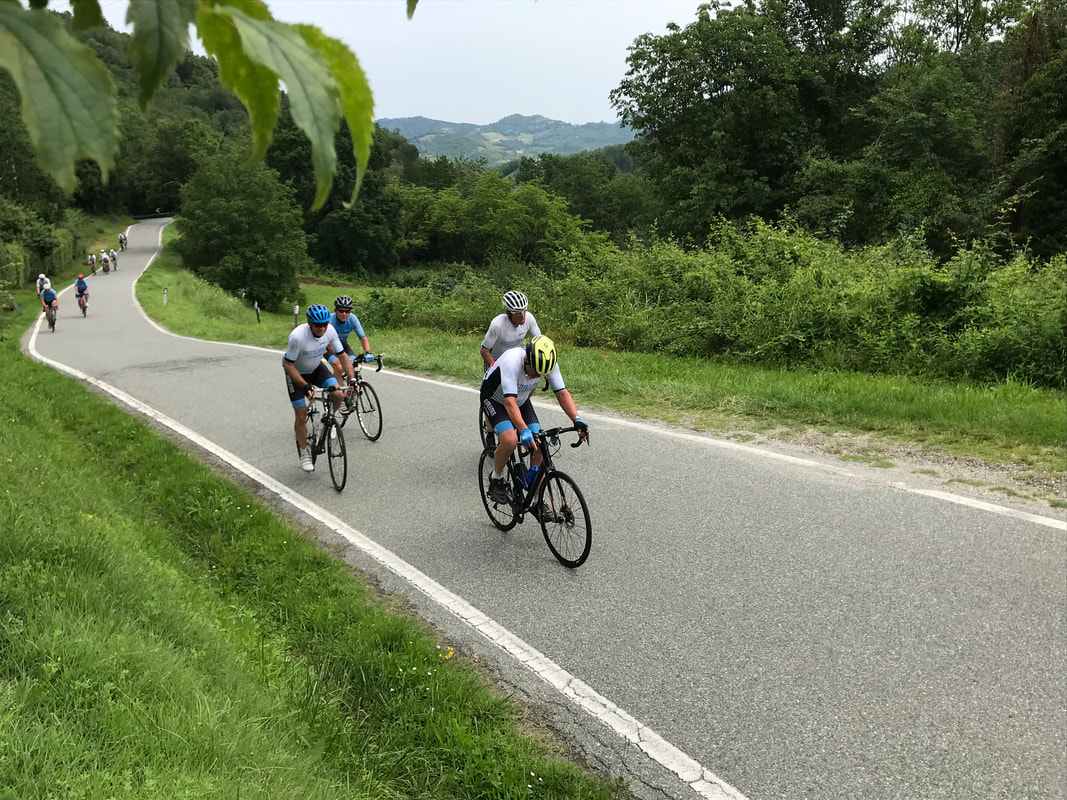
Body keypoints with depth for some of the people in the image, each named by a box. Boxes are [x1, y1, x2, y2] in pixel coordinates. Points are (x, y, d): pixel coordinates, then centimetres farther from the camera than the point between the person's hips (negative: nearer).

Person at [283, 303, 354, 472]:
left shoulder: (330, 331, -23)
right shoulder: (298, 336, -36)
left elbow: (342, 356, -12)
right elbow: (289, 365, -27)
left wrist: (353, 380, -21)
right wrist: (305, 386, -35)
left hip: (316, 368, 4)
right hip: (297, 372, -4)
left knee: (338, 395, -20)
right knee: (301, 415, -5)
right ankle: (304, 452, 15)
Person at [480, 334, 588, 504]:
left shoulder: (549, 363, -24)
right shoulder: (512, 361, -40)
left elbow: (562, 392, -22)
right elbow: (509, 402, -46)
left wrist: (577, 420, -36)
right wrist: (524, 431, -57)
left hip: (521, 400, 5)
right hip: (494, 399, -5)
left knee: (539, 445, -10)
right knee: (510, 439, -31)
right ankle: (496, 479, -3)